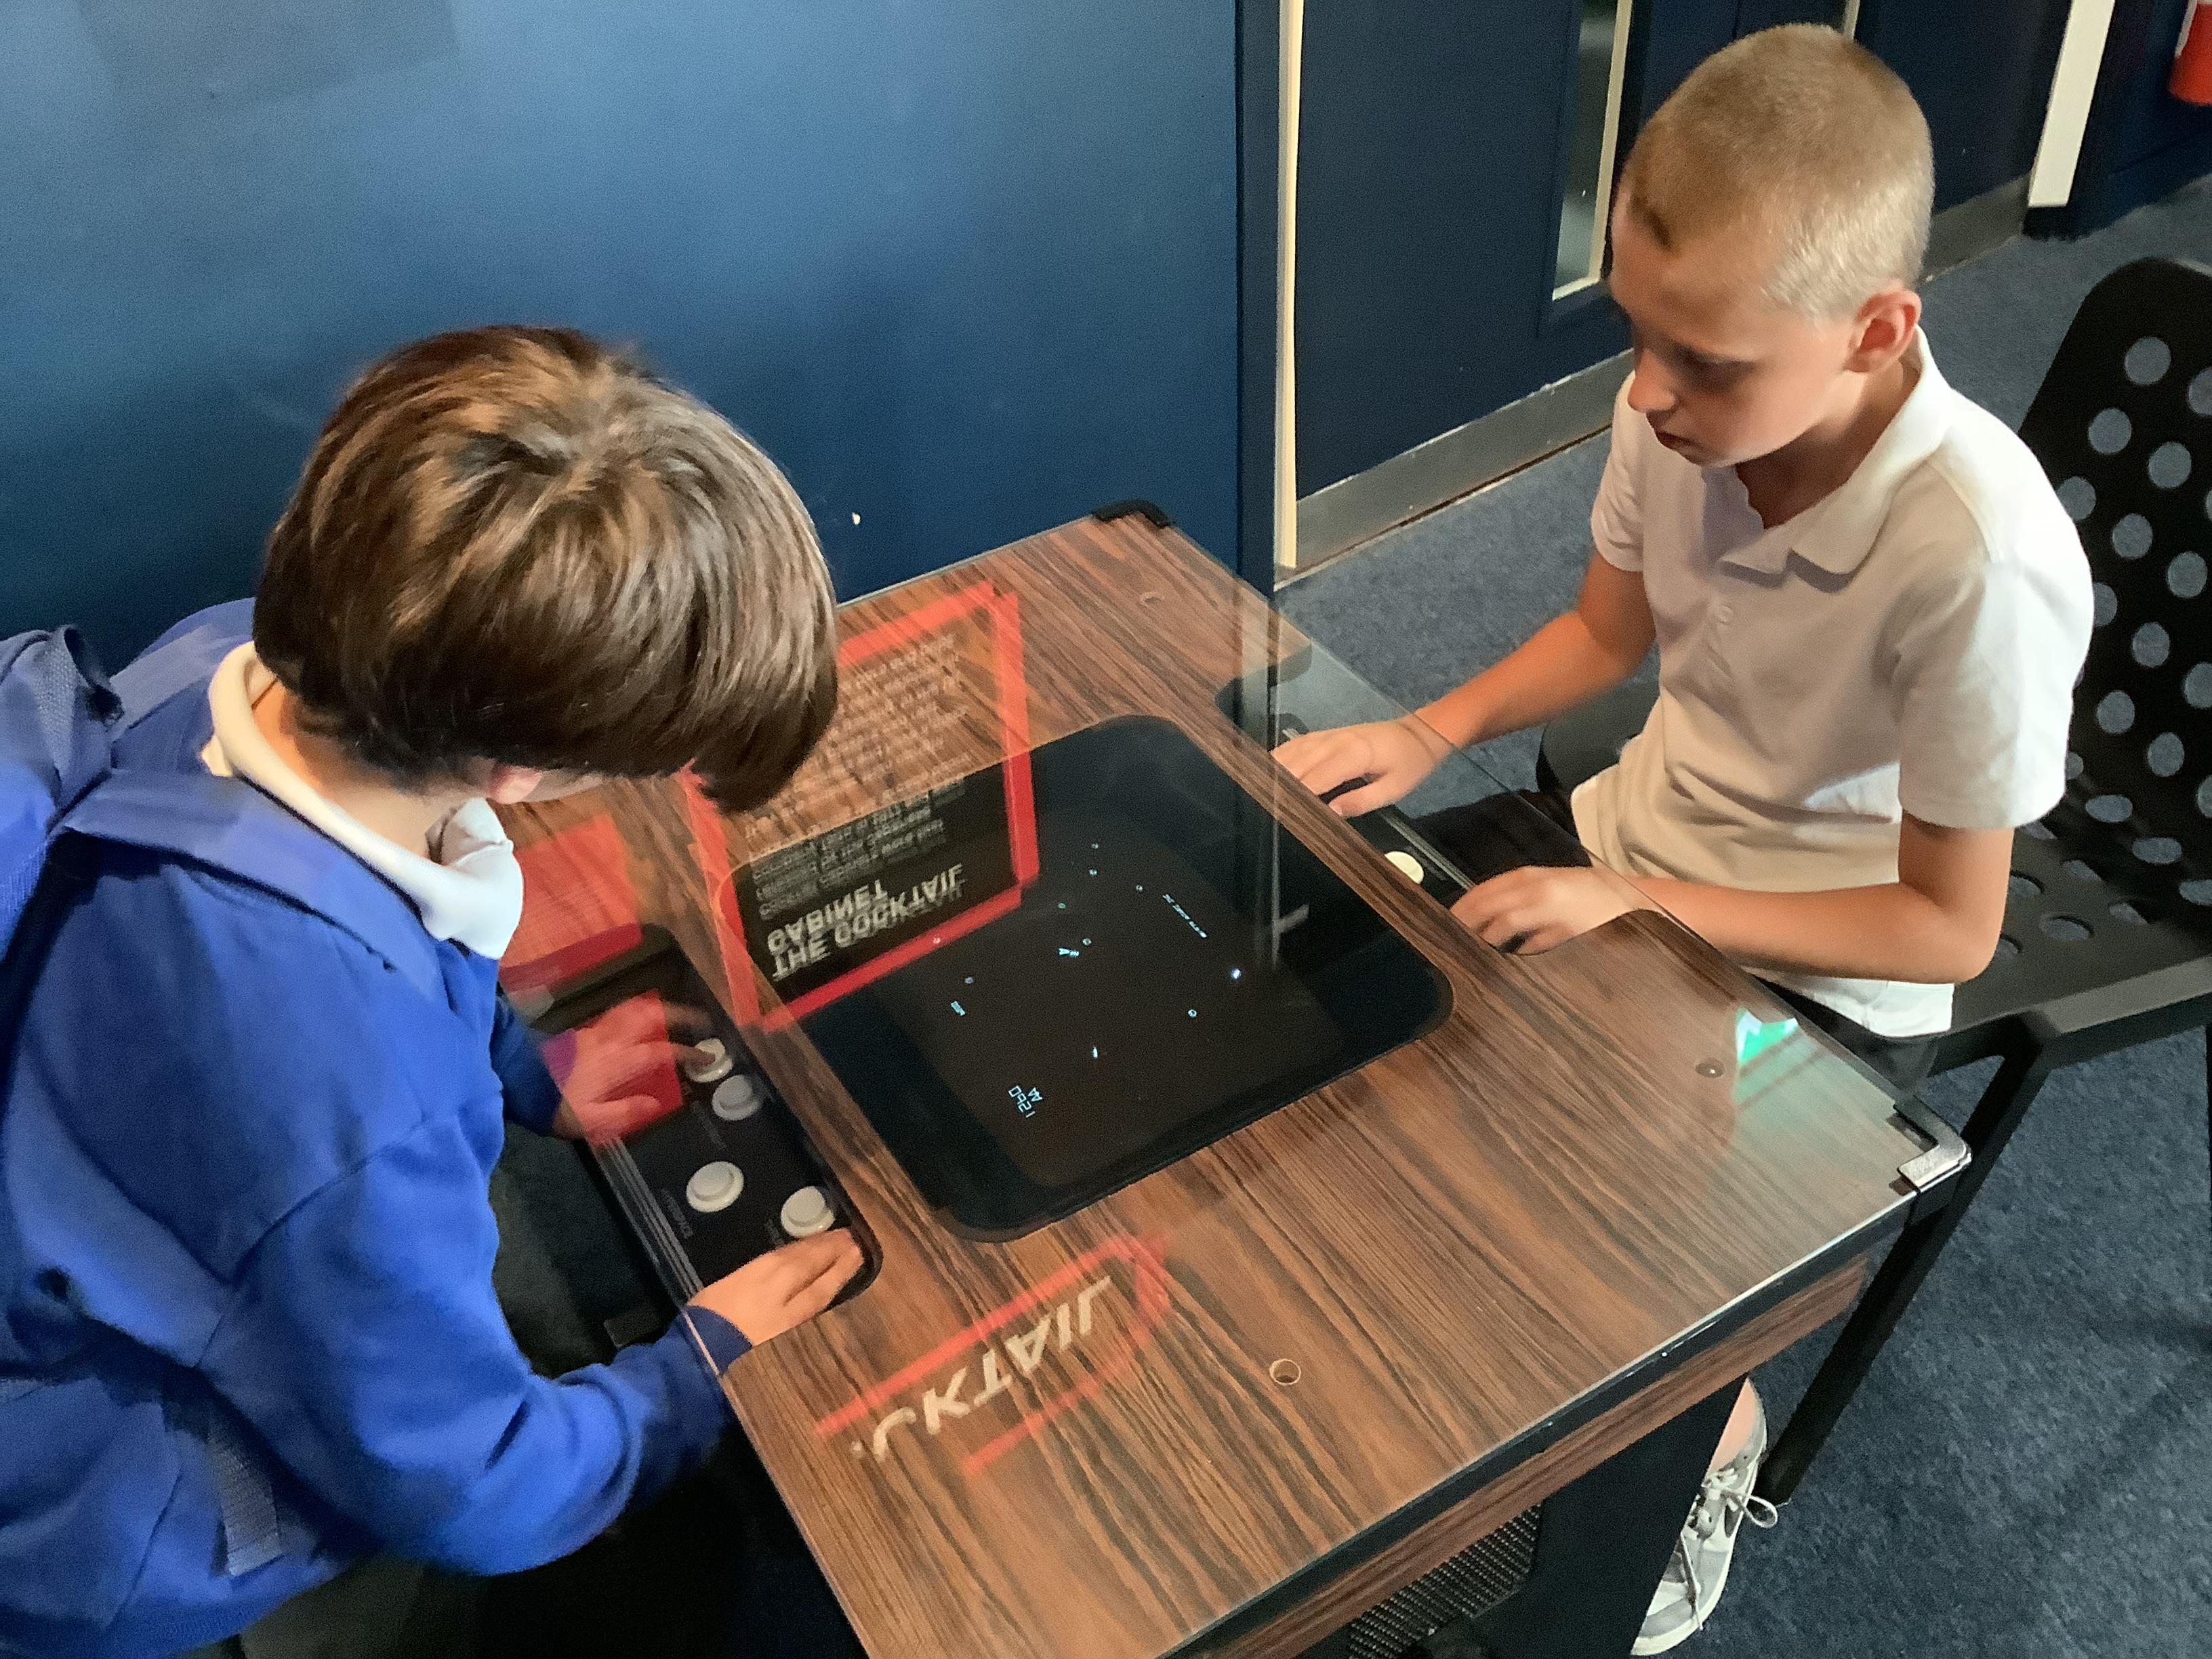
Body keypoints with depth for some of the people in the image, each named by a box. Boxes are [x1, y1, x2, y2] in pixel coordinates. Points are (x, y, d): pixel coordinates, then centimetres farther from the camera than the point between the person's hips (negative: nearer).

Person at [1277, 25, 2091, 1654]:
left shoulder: (1980, 558, -32)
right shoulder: (1681, 410, -17)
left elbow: (1951, 928, -20)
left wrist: (1633, 908, -24)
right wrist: (1429, 733, -10)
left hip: (1821, 982, -6)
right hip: (1639, 833, 6)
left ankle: (1717, 1428, 18)